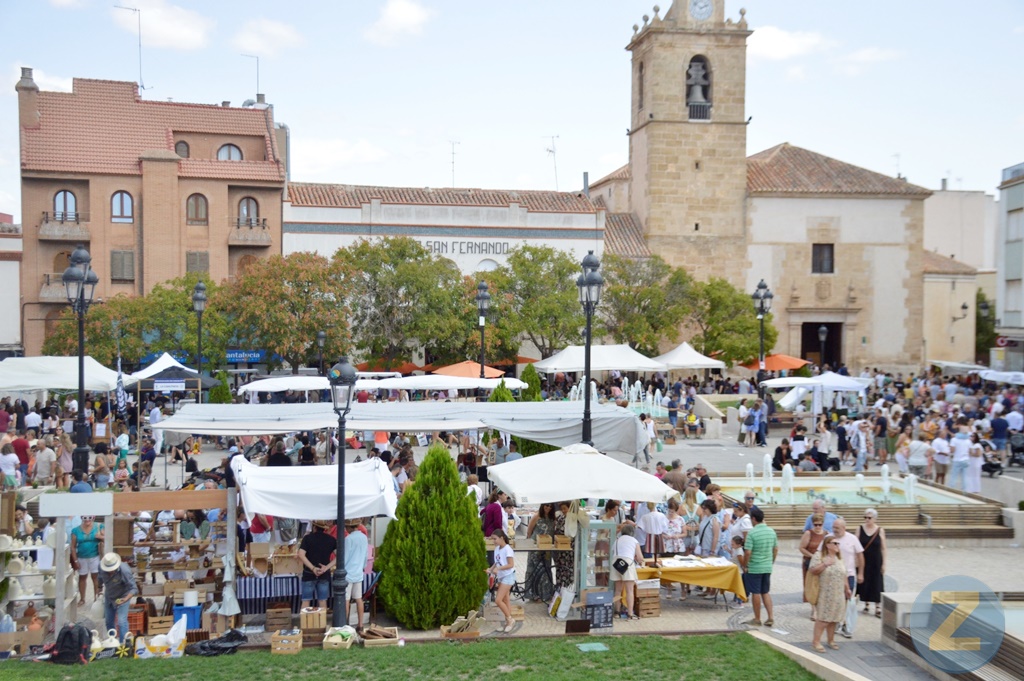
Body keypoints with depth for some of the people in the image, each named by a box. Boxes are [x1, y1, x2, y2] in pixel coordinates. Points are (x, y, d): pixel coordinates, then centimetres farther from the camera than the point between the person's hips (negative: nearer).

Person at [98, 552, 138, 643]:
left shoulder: (124, 571, -36)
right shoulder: (101, 567, -23)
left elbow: (134, 588, -35)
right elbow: (100, 579, 2)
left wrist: (126, 598, -51)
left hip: (122, 598, -5)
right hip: (109, 597, 5)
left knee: (121, 622, -15)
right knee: (108, 621, 18)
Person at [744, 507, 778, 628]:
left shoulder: (752, 533, -17)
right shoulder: (771, 531, 2)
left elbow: (748, 552, -18)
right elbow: (776, 549, 9)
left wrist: (746, 565, -6)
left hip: (754, 567, -6)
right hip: (767, 567, 6)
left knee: (756, 593, 5)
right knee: (766, 592, 16)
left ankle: (757, 619, 13)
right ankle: (770, 617, 10)